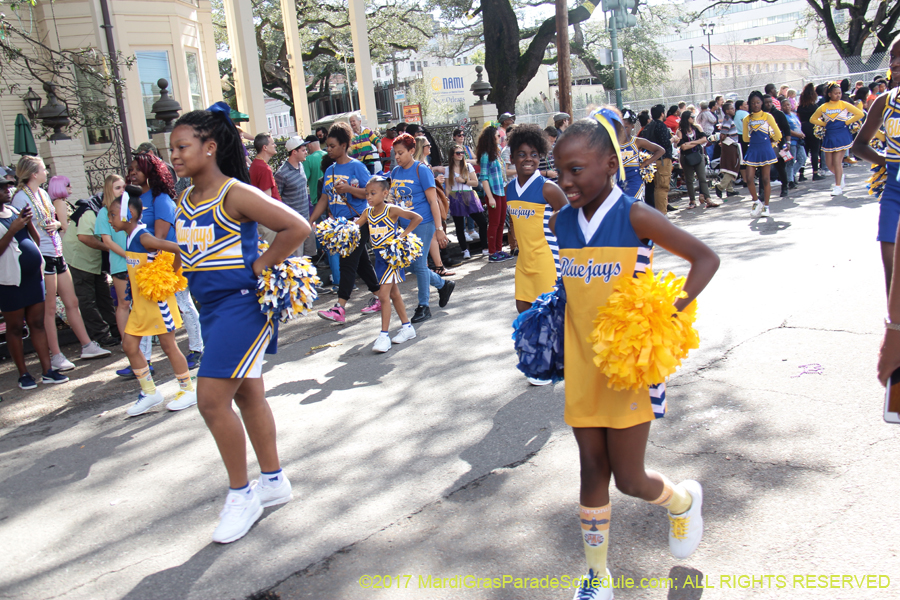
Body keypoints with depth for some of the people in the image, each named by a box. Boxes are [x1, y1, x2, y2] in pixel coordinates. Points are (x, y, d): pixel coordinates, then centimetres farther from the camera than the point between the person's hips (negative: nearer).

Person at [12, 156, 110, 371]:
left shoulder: (42, 193, 14)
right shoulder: (21, 197, -11)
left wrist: (56, 224, -1)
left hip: (57, 254, 8)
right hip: (42, 257, -8)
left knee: (72, 302, 12)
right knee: (50, 309, -1)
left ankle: (87, 346, 20)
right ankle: (56, 356, 7)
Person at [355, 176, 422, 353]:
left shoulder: (391, 210, -13)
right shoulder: (367, 212, 6)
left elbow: (417, 218, -17)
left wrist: (402, 235, -20)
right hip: (379, 256, 7)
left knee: (383, 295, -11)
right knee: (393, 293, 16)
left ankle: (384, 335, -7)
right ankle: (407, 327, 29)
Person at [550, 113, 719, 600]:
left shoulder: (634, 217, -14)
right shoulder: (561, 223, 2)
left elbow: (705, 258, -11)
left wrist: (672, 311, -23)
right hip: (582, 368, 5)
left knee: (629, 478, 3)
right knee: (592, 472, 12)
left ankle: (684, 500, 39)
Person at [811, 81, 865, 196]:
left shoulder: (844, 104, -2)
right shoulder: (823, 107, 3)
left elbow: (860, 114, -2)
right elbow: (813, 119, 14)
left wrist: (847, 122, -6)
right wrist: (825, 124, 2)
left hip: (842, 135, -3)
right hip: (829, 135, 3)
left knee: (837, 161, -7)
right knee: (829, 163, 6)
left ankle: (838, 186, 1)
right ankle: (840, 176, 36)